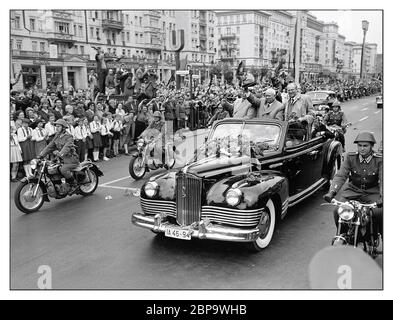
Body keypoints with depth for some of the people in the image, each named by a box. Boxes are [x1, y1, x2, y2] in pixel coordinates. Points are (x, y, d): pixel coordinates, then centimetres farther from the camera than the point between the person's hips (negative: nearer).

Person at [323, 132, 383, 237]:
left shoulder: (379, 160, -7)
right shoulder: (350, 157, -3)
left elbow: (383, 180, -16)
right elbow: (341, 176, -9)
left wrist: (382, 196, -35)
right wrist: (332, 192, -25)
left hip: (372, 192, -1)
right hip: (352, 190, 1)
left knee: (379, 213, -26)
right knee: (338, 211, -19)